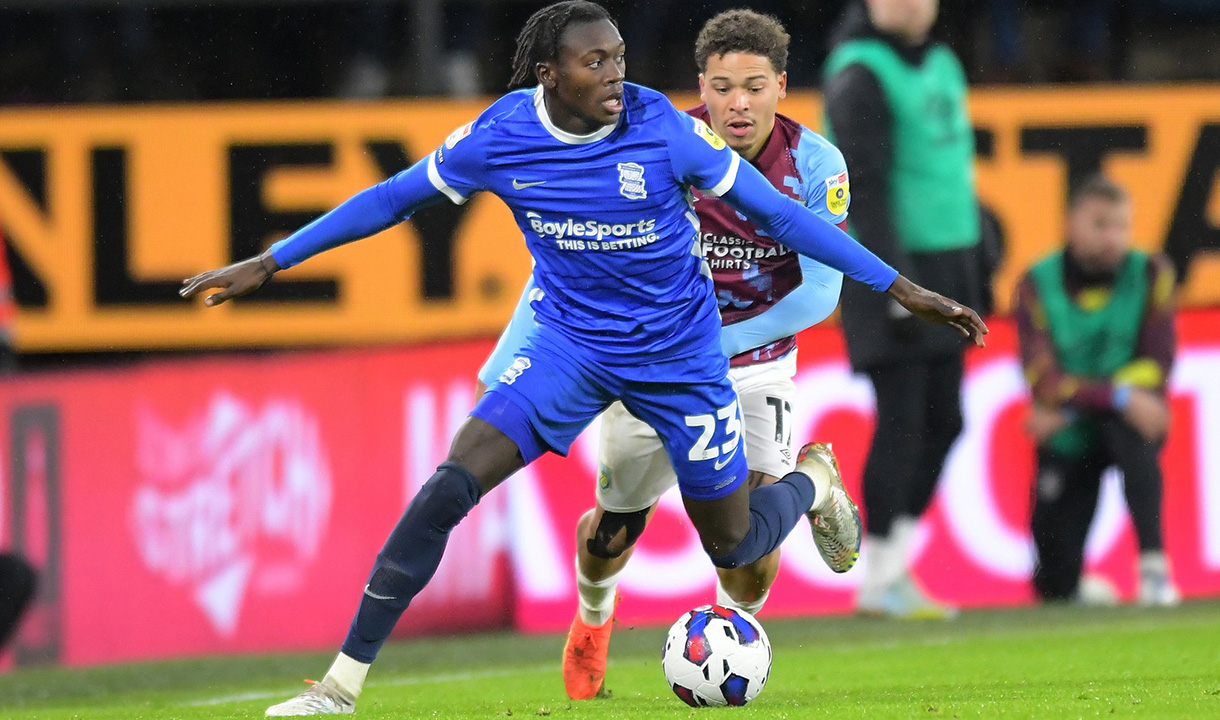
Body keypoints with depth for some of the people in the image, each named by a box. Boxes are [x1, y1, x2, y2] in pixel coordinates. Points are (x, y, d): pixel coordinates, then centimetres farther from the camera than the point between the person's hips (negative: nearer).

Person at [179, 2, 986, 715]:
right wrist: (266, 265, 2)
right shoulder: (501, 137, -14)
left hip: (678, 354, -1)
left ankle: (811, 483, 45)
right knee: (450, 486, -19)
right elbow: (394, 198, 0)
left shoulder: (663, 129, -20)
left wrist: (902, 288, -10)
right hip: (570, 343, 1)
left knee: (734, 544, 8)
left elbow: (777, 212, -11)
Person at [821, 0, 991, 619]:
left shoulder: (942, 65, 14)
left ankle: (891, 562, 16)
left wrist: (974, 275, 18)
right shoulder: (860, 75, -12)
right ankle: (880, 581, 0)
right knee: (901, 422, -7)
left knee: (943, 421, 8)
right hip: (886, 267, -8)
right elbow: (863, 186, -18)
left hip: (943, 270, 8)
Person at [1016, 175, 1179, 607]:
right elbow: (1043, 378, -19)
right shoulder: (1037, 286, -9)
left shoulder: (1150, 275, -6)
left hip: (1123, 423, 0)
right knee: (1056, 587, -4)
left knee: (1129, 433, -39)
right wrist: (1119, 397, -34)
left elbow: (1155, 367, -12)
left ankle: (1153, 563, -37)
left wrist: (1071, 406, -20)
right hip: (1065, 442, 0)